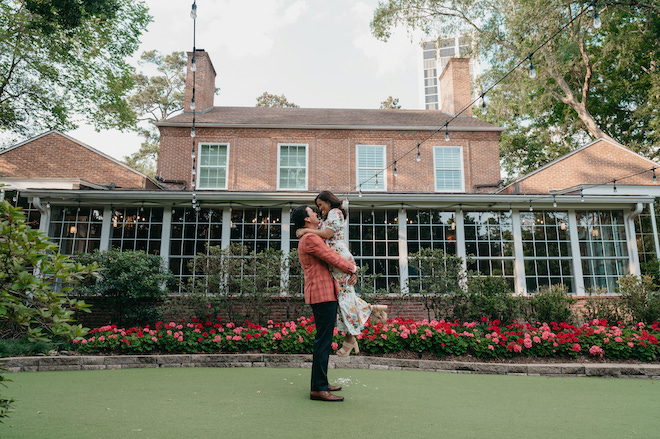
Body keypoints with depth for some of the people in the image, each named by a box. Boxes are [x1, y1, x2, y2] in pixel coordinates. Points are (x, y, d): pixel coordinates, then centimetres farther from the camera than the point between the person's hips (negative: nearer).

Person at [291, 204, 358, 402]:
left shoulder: (311, 238, 21)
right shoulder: (310, 238, -13)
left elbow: (333, 256, 23)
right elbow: (333, 259, -14)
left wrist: (351, 269, 8)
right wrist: (352, 268, 2)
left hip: (325, 293, 11)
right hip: (322, 294, -11)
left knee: (325, 339, 16)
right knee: (323, 340, -9)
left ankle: (321, 383, 24)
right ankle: (318, 389, -6)